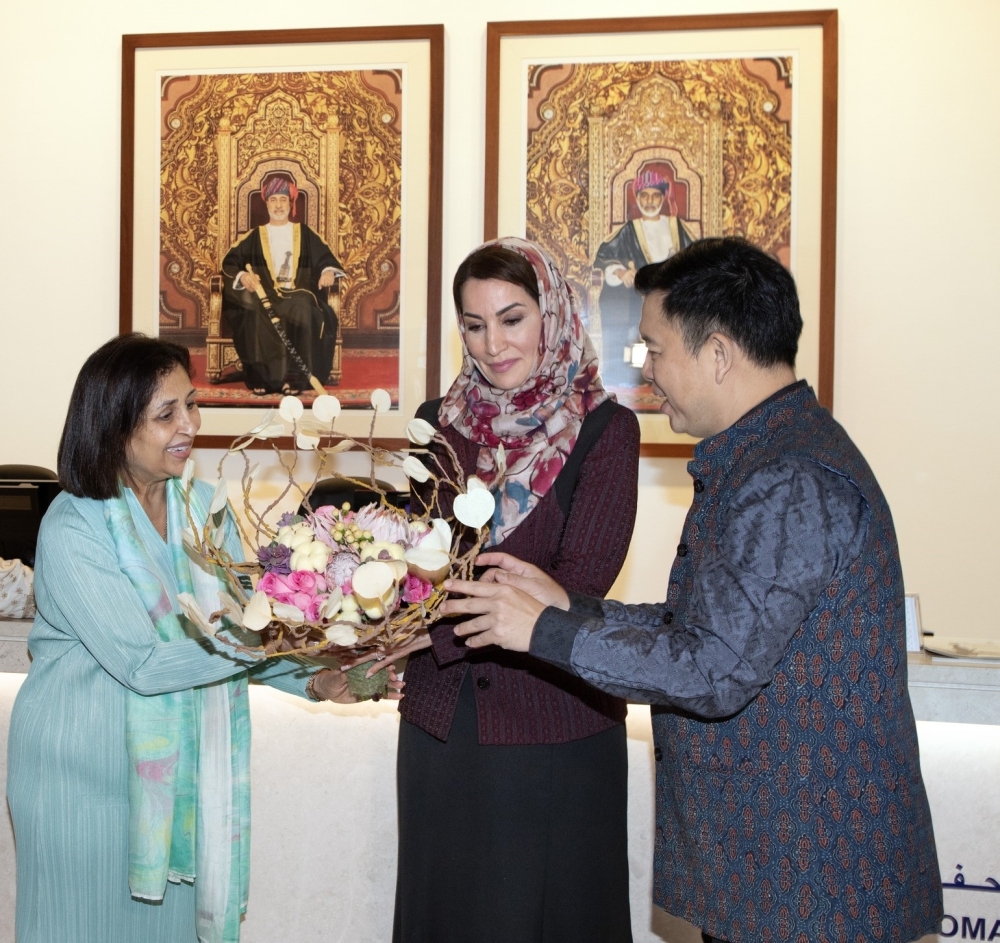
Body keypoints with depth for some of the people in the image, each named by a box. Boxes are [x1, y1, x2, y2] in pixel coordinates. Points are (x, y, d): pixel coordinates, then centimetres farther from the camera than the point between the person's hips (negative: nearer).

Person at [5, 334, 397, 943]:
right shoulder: (72, 529, -19)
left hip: (178, 755, 5)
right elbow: (143, 664, -24)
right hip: (84, 765, -5)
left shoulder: (203, 505, 1)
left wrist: (312, 677, -15)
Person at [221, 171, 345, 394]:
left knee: (302, 312, -38)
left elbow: (325, 257, 10)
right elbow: (230, 262, 10)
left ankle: (295, 378, -38)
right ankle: (260, 377, -36)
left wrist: (328, 271, -16)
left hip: (298, 294, 0)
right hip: (265, 294, 1)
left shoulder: (305, 234, 17)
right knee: (258, 315, -37)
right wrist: (243, 275, -13)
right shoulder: (255, 236, 17)